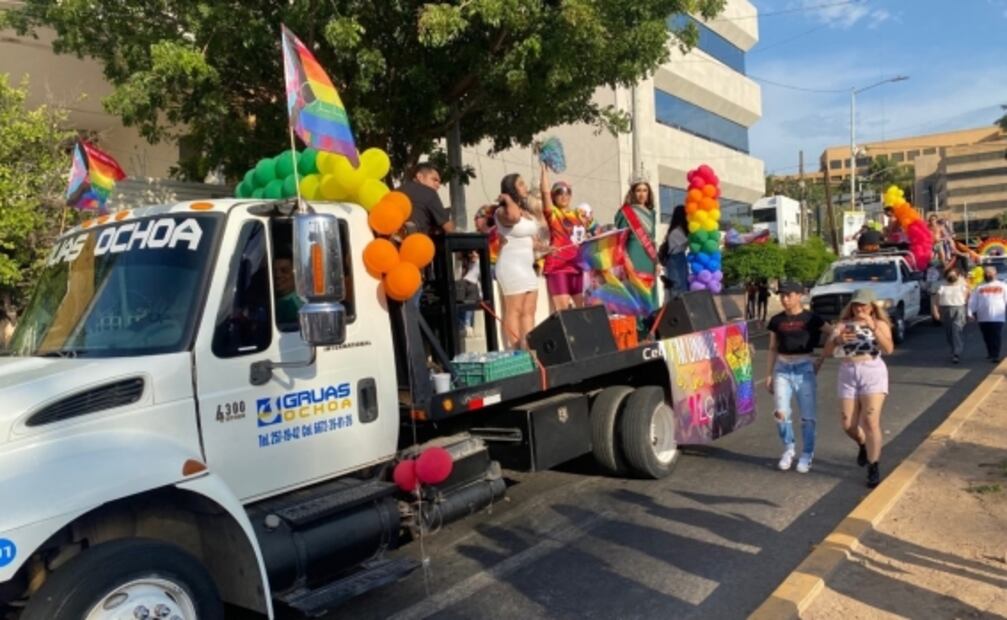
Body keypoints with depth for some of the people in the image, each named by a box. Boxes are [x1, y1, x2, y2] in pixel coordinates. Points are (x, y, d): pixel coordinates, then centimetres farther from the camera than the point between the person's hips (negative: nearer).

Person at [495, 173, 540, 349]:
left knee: (529, 311, 6)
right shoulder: (503, 211, -9)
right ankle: (514, 351, -8)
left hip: (528, 267, 9)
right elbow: (514, 217, -31)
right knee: (514, 311, -9)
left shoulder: (527, 212, 17)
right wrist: (508, 199, -17)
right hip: (511, 266, -9)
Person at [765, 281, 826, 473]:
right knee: (781, 413, -7)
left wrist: (822, 359, 0)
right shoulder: (776, 320, 6)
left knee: (807, 415, 2)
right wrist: (769, 374, 9)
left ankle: (806, 455, 17)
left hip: (804, 368, -2)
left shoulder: (811, 318, -3)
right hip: (782, 368, 2)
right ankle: (788, 449, 16)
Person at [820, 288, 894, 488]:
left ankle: (873, 468, 2)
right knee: (848, 425, 5)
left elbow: (888, 349, -16)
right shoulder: (842, 325, 7)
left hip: (872, 373, -3)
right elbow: (825, 353, 1)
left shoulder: (879, 324, 2)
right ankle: (864, 445, 39)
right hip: (848, 375, 3)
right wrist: (837, 340, -19)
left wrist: (873, 328, -27)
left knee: (870, 422, -11)